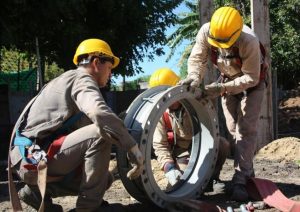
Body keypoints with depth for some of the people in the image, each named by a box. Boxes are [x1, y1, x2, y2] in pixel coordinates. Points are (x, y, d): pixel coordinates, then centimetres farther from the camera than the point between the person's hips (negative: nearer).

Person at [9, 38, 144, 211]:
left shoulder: (68, 80, 22)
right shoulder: (82, 78, -8)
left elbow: (78, 130, 23)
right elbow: (100, 113, -31)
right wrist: (133, 147, -25)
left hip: (32, 156, 10)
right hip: (34, 158, -10)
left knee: (104, 178, 15)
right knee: (100, 133, -23)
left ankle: (38, 190, 11)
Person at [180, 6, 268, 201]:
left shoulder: (249, 42, -38)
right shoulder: (206, 32, -27)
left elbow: (251, 78, -31)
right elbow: (197, 58, -21)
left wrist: (221, 88, -36)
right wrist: (195, 76, -42)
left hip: (252, 81, -4)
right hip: (228, 79, 5)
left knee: (246, 128, -14)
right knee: (233, 129, 7)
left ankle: (240, 180, -15)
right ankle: (247, 170, 23)